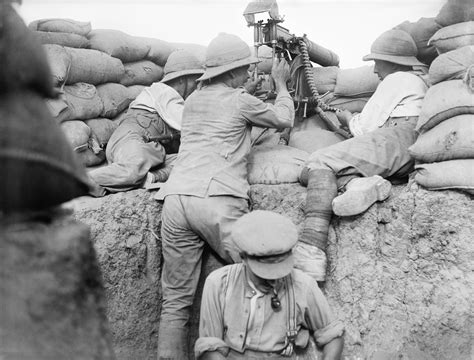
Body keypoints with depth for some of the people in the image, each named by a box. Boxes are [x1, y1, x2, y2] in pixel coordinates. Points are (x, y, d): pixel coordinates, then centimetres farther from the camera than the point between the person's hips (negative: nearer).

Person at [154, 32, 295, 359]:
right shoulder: (240, 101, 8)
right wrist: (281, 83, 37)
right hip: (218, 199, -6)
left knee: (176, 299, 7)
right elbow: (284, 119, 23)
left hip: (176, 198, 6)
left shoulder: (193, 100, 24)